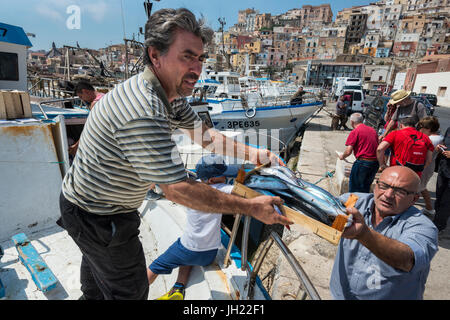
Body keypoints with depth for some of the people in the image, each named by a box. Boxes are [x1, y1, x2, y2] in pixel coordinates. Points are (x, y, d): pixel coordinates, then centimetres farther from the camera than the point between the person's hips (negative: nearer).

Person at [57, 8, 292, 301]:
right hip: (98, 218, -9)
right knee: (130, 291, 12)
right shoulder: (142, 112, -39)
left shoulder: (172, 93, -7)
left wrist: (250, 153, -11)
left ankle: (92, 296, 66)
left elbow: (203, 134, -1)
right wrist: (250, 207, -32)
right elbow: (177, 189, -38)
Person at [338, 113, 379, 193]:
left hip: (362, 162, -7)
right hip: (375, 163, 7)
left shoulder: (355, 132, -8)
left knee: (354, 187, 9)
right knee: (366, 187, 22)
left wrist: (342, 156, 8)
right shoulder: (373, 130, 12)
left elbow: (348, 152, -12)